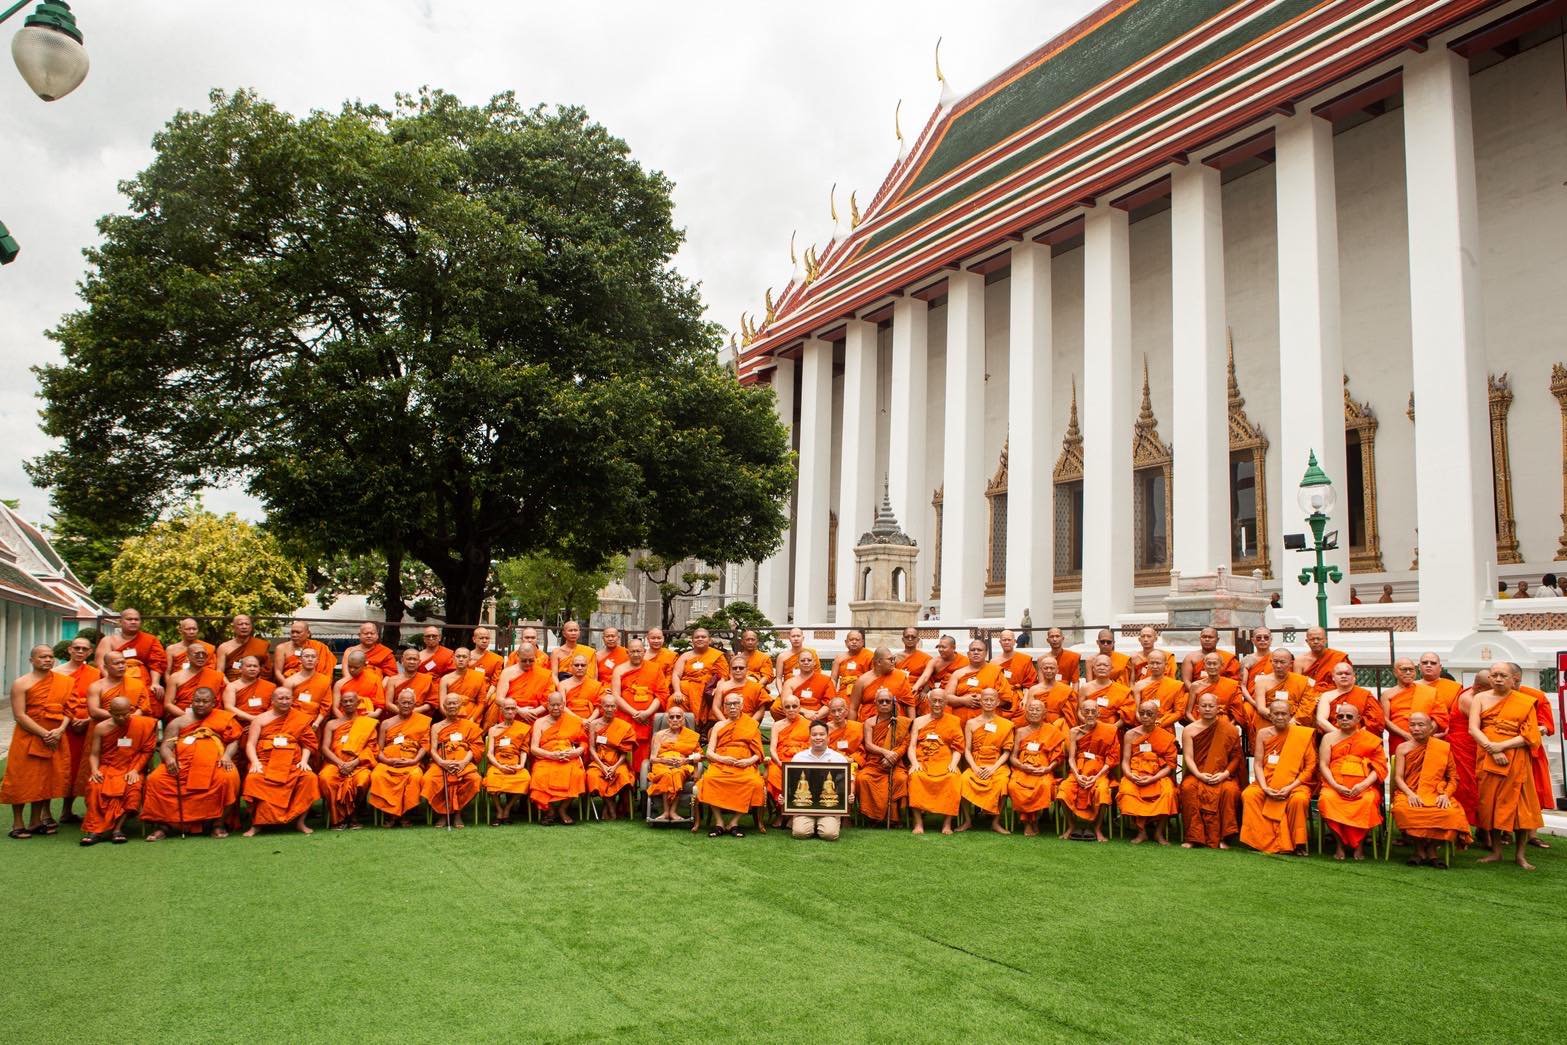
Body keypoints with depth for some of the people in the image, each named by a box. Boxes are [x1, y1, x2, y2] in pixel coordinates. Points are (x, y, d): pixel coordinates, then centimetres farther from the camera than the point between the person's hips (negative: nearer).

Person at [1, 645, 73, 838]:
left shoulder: (63, 682, 7)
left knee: (44, 779, 8)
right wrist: (44, 734, -17)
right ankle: (18, 824, 9)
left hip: (56, 739, 4)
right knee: (22, 780, 0)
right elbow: (19, 715, -11)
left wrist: (60, 730, -11)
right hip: (29, 737, -4)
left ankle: (36, 822, 17)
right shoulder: (21, 684, -5)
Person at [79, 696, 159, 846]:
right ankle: (94, 828, -27)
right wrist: (95, 771, -15)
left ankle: (118, 828, -30)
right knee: (95, 786, -31)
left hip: (131, 770, -1)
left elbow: (146, 751, 0)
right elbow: (94, 754, 4)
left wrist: (135, 770, -12)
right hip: (107, 768, 1)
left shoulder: (144, 724, -1)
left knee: (133, 787, -33)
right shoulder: (101, 728, 3)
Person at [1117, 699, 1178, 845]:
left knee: (1168, 792, -32)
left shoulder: (1166, 736, 1)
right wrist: (1130, 775, -19)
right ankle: (1141, 831, -15)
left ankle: (1159, 832, -11)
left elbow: (1170, 765, -3)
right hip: (1135, 775, 1)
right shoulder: (1131, 734, 4)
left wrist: (1153, 778, -17)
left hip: (1158, 775, 0)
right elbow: (1125, 761, 2)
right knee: (1127, 790, -32)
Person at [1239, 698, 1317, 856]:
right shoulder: (1263, 733, 6)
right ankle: (1261, 841, -18)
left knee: (1299, 799, -34)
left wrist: (1290, 787, -15)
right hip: (1267, 782, 2)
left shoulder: (1303, 734, -1)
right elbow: (1257, 764, 3)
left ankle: (1298, 844, -14)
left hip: (1294, 783, -2)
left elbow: (1310, 766, -4)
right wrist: (1265, 787, -14)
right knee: (1248, 794, -26)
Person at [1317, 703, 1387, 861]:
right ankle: (1339, 843, -16)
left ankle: (1359, 845, -15)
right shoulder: (1329, 737, 14)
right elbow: (1323, 765, 6)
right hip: (1335, 785, 1)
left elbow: (1380, 767, 2)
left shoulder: (1371, 739, 10)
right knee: (1326, 799, -32)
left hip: (1364, 786, -1)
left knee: (1369, 801, -34)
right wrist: (1336, 786, -12)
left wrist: (1363, 785, -14)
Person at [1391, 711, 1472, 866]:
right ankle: (1420, 849, -12)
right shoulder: (1403, 748, 9)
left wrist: (1446, 794, -10)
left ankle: (1431, 849, -11)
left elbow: (1453, 778, 9)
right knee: (1402, 810, -36)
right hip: (1409, 793, -1)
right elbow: (1398, 777, 2)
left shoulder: (1444, 747, 10)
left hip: (1436, 795, 1)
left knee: (1452, 812, -34)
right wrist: (1410, 794, -16)